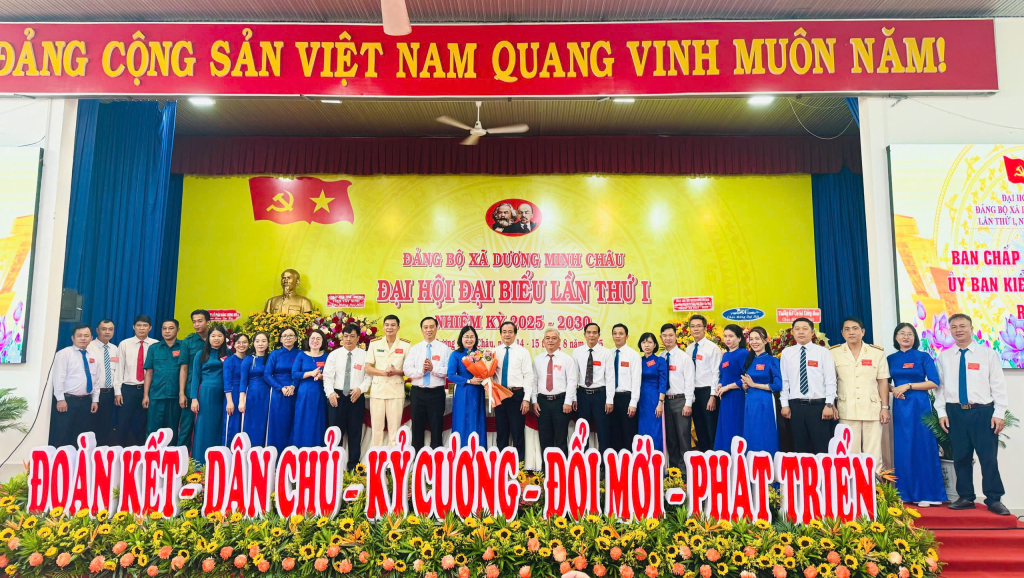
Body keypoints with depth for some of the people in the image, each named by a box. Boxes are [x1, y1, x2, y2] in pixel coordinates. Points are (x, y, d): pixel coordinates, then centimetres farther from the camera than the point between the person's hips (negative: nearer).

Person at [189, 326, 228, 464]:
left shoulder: (228, 354, 9)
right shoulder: (201, 355, 5)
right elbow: (195, 377, 2)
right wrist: (194, 398, -5)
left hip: (222, 395, 2)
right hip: (205, 394, -2)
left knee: (218, 429, 4)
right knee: (203, 428, 0)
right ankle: (199, 463, 6)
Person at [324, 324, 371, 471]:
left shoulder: (364, 355, 3)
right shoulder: (334, 354, 4)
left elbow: (369, 376, 0)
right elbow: (328, 376, -1)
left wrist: (360, 388, -16)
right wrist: (330, 392, -15)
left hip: (356, 397, 0)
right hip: (337, 396, 0)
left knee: (355, 432, 7)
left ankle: (353, 466, 16)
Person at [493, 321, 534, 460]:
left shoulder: (522, 352, 0)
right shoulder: (495, 352, 8)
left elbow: (528, 376, -4)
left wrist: (526, 399, -11)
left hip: (517, 395, -3)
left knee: (518, 432, 3)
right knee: (501, 432, 12)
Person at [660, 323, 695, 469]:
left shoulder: (684, 357, -3)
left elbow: (689, 382, -7)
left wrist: (688, 404, -12)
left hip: (680, 400, -4)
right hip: (666, 400, 4)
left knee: (683, 435, -1)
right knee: (670, 436, 11)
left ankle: (684, 468, 6)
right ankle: (673, 466, 20)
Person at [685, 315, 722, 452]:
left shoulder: (713, 348, -8)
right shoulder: (689, 349, 10)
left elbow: (716, 373, -12)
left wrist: (713, 396, -16)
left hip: (707, 391, -6)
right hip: (694, 392, 6)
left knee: (711, 427, 0)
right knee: (699, 427, 13)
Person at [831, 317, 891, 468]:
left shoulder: (877, 352, 5)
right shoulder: (833, 353, 2)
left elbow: (883, 382, 5)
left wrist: (885, 407, 1)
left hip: (872, 409, 1)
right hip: (847, 411, -1)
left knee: (873, 454, 4)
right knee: (850, 453, 2)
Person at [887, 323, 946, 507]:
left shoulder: (923, 357, 0)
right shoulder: (891, 359, 9)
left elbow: (934, 382, -7)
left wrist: (908, 386, -13)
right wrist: (893, 389, -8)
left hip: (920, 405, -3)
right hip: (900, 406, 3)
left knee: (923, 448, -1)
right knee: (902, 449, 5)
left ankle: (926, 494, 7)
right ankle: (904, 493, 12)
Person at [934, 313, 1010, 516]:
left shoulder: (988, 354, 2)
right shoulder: (944, 357, 7)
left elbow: (998, 385, 0)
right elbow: (940, 386, 7)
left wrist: (999, 413, -5)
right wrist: (941, 412, 1)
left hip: (983, 412, -2)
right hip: (955, 412, 2)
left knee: (988, 457, 0)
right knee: (961, 457, 8)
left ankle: (994, 500, 12)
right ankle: (966, 498, 18)